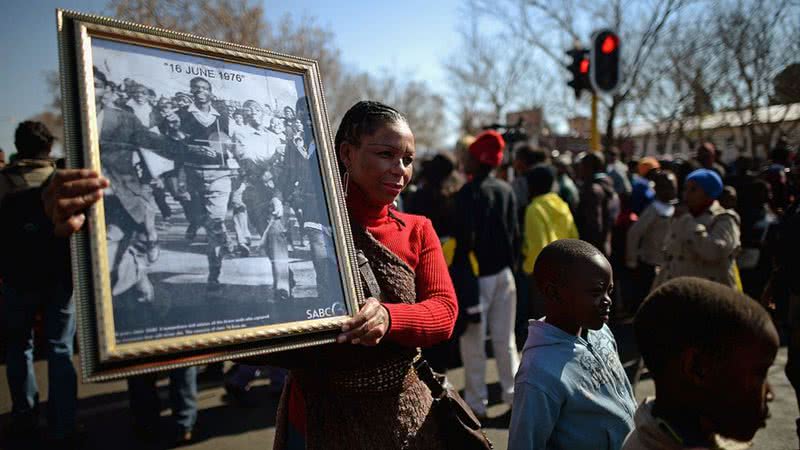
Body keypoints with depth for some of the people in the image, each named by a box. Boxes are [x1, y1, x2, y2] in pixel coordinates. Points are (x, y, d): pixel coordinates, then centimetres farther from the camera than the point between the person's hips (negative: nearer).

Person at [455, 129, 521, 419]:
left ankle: (476, 403, 12)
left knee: (473, 341, 4)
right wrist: (510, 262, 17)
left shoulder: (468, 192, -14)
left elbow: (465, 238, -18)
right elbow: (515, 233, 8)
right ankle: (514, 395, 20)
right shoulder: (506, 190, 6)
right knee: (505, 339, 14)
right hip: (503, 272, 6)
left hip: (478, 274, -6)